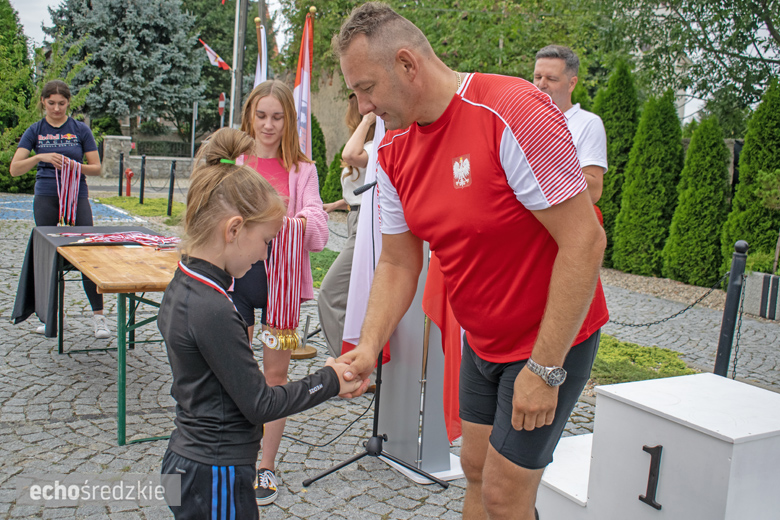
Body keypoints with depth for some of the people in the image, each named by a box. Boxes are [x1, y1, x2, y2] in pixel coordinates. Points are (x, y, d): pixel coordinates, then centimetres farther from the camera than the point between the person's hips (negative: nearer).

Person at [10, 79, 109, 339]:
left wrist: (76, 166, -16)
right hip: (45, 198, 2)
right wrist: (40, 157, -19)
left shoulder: (80, 130, 4)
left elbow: (97, 168, 3)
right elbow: (14, 169, -3)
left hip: (77, 197, -1)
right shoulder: (35, 131, 6)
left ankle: (98, 315, -5)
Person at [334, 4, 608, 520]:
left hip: (552, 339, -7)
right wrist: (369, 347, -12)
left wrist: (544, 369, -23)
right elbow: (398, 264, 3)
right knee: (477, 469, 18)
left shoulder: (516, 113, -26)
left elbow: (584, 241, -26)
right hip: (482, 341, 7)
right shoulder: (394, 152, -2)